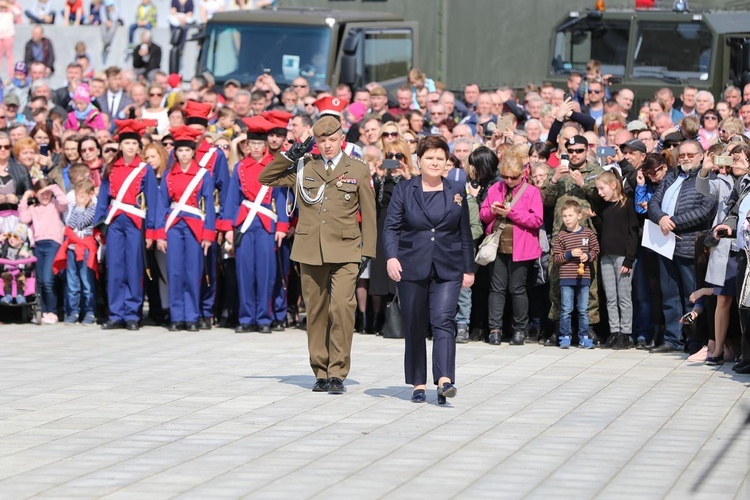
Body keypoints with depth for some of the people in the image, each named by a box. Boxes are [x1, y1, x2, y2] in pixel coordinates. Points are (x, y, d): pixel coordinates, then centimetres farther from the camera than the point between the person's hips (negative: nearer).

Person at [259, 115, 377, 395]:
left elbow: (369, 215, 9)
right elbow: (266, 178, 17)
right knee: (316, 311, 6)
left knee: (342, 307, -16)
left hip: (344, 250, -3)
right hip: (310, 250, 3)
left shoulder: (358, 171, 7)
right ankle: (321, 373, 15)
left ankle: (337, 373, -11)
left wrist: (368, 251, 3)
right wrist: (290, 155, 5)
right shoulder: (304, 169, 12)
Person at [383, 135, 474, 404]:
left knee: (443, 321, -15)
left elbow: (465, 233, 12)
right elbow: (391, 227, -1)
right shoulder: (404, 189, 5)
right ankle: (418, 384, 13)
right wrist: (391, 256, -17)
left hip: (447, 270, 0)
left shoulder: (457, 191, 9)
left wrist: (468, 269, 10)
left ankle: (445, 380, -23)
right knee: (414, 327, 5)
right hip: (412, 268, 0)